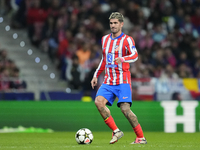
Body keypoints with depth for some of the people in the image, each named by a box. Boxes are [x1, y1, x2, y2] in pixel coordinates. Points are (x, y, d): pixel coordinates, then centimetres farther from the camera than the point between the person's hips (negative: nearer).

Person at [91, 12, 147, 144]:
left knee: (125, 109, -16)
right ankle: (116, 131, -9)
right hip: (108, 81, 6)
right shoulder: (105, 39, 15)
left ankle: (141, 137, -4)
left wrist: (122, 59, -41)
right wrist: (96, 76, 24)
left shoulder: (127, 39, -5)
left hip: (122, 81, -6)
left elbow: (135, 56, -22)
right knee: (99, 101, -17)